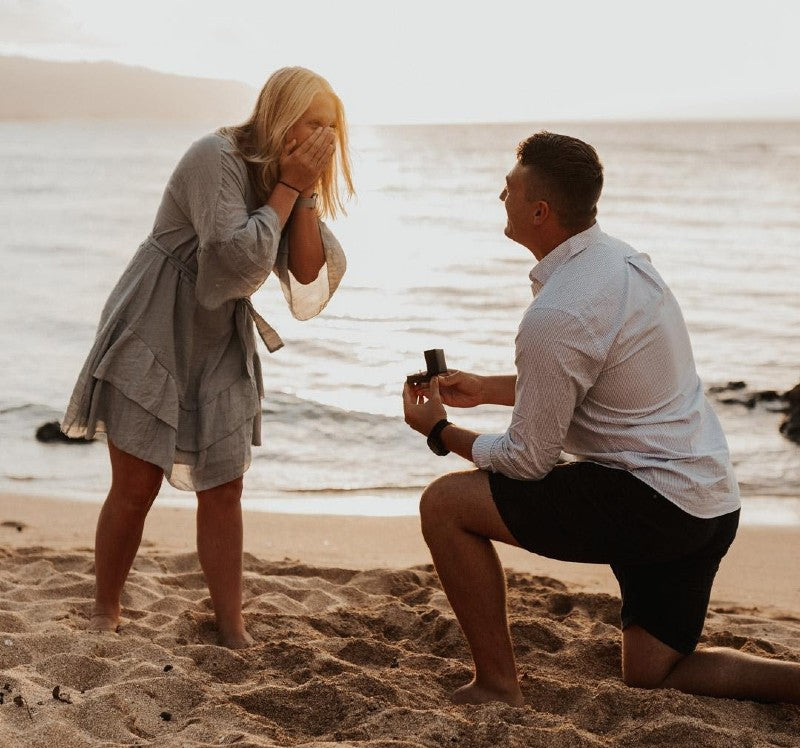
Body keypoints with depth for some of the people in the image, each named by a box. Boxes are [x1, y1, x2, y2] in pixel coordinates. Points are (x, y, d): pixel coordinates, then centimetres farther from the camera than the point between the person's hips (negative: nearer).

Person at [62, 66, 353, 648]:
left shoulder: (288, 176, 5)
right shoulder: (217, 158, -17)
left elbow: (310, 279, -6)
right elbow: (240, 261, -28)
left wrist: (305, 194, -14)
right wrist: (286, 189, -20)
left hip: (222, 349, 6)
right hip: (155, 337, -6)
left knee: (223, 491, 4)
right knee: (136, 488, 0)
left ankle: (233, 631, 11)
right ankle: (105, 617, 18)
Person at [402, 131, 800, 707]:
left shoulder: (555, 315, -21)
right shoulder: (624, 259, 8)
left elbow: (527, 461, -12)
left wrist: (441, 432, 5)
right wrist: (486, 389, 23)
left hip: (651, 503, -10)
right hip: (710, 500, 10)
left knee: (445, 504, -5)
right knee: (652, 676, 22)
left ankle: (498, 687, 2)